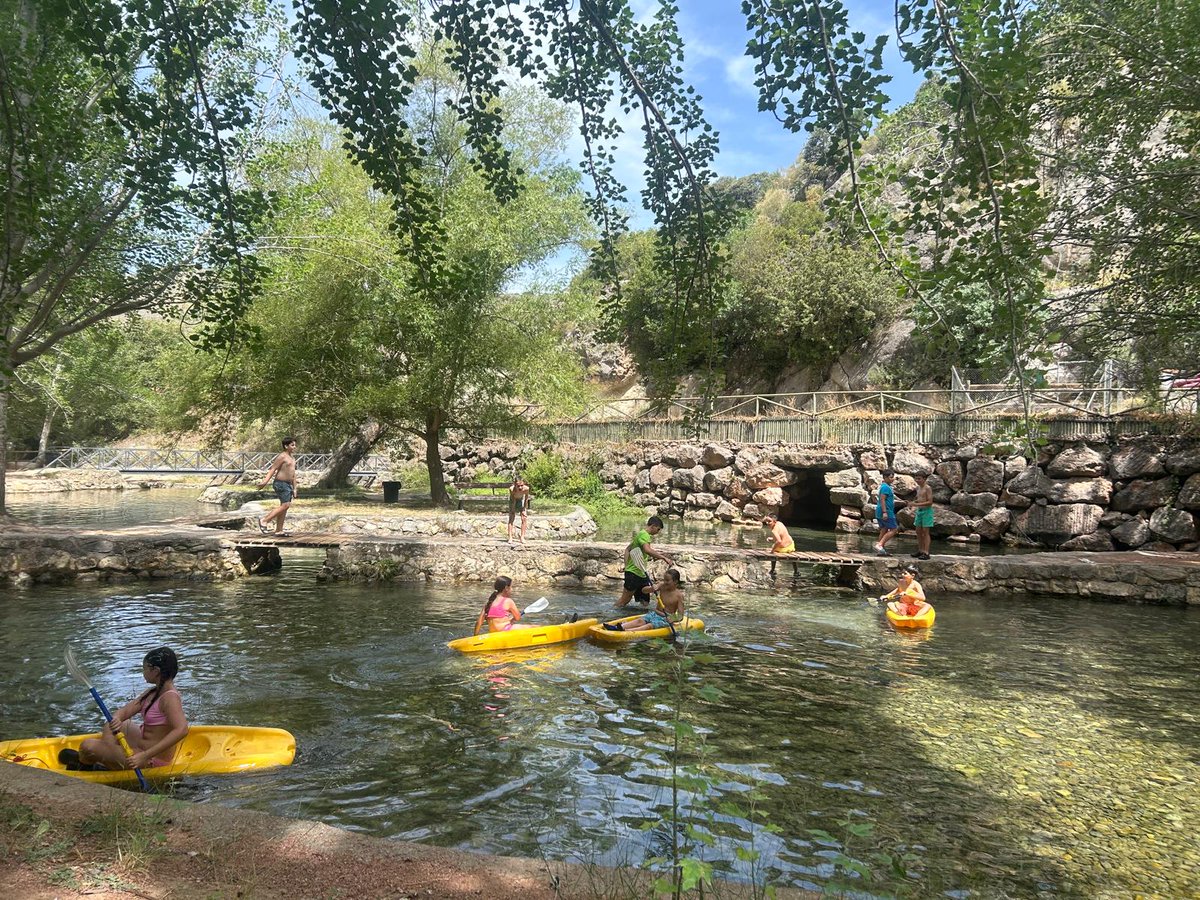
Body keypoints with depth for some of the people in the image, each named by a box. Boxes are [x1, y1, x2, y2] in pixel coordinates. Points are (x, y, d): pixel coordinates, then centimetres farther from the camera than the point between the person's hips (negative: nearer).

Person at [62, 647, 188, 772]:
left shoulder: (170, 698, -24)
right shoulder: (153, 692, 7)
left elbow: (181, 730, -39)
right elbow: (126, 710, 1)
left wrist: (144, 756, -41)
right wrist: (116, 718, -24)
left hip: (152, 760, -10)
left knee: (88, 745, -8)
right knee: (111, 724, 28)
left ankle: (83, 763, 25)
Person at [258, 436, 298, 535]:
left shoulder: (292, 458, 17)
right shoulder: (282, 457, -10)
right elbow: (272, 470, -14)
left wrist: (294, 489, 20)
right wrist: (265, 482, -26)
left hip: (288, 484, 9)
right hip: (281, 484, -9)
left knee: (284, 507, 7)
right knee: (285, 505, -15)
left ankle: (279, 531, 10)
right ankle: (264, 520, -9)